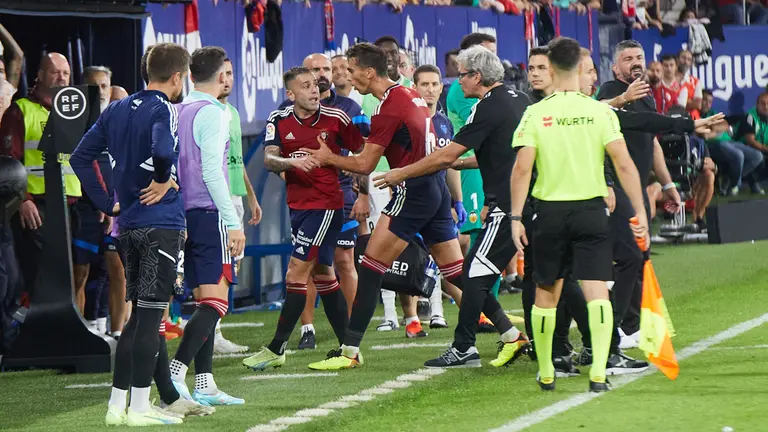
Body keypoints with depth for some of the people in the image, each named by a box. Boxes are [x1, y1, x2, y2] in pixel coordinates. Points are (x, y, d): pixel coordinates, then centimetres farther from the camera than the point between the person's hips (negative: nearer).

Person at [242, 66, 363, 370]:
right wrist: (292, 161, -31)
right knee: (322, 274, 11)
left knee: (297, 273, -10)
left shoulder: (336, 119, -7)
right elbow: (269, 160, -11)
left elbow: (361, 153, 6)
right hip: (297, 205, 6)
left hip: (327, 205, -6)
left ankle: (276, 349, -8)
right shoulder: (279, 121, 1)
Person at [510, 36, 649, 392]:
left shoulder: (536, 114, -3)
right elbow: (624, 165, -7)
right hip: (592, 211, -1)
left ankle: (546, 373, 24)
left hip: (550, 212, 1)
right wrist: (640, 212, -2)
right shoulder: (600, 112, -3)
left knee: (546, 293, 14)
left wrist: (516, 217, -4)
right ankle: (598, 371, -16)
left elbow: (522, 169, -9)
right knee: (597, 292, -3)